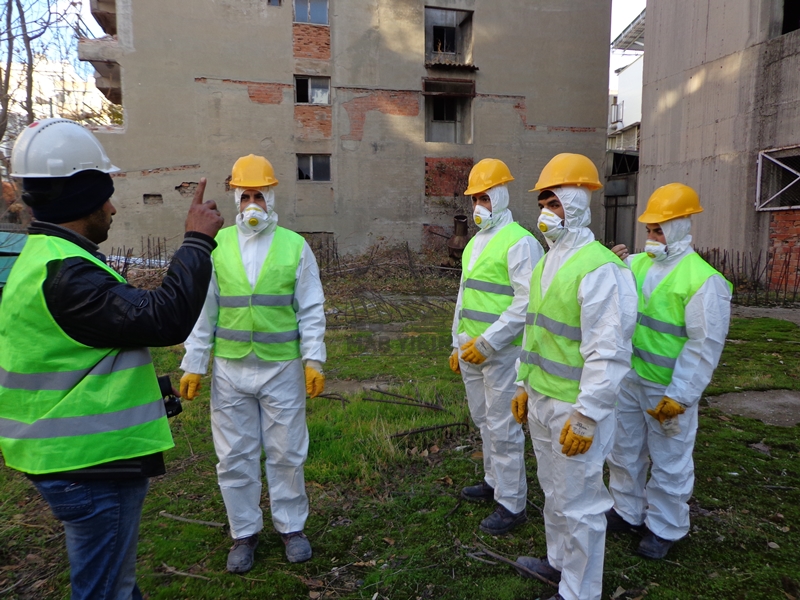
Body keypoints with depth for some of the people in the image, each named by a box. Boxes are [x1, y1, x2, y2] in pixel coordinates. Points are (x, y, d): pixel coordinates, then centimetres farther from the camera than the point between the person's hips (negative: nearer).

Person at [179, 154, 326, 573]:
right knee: (235, 457, 12)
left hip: (282, 368, -1)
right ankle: (244, 533, 32)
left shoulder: (295, 246, 0)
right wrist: (193, 365, 4)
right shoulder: (217, 245, 1)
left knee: (286, 454, 11)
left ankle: (291, 526, 32)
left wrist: (314, 360, -6)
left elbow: (311, 310, 1)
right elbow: (204, 309, 4)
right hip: (229, 369, 1)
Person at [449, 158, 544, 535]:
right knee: (483, 420, 20)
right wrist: (458, 344, 19)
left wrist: (487, 343, -21)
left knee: (502, 427, 1)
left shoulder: (519, 242, -13)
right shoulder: (475, 242, 15)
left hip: (500, 351, -9)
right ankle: (494, 482, 38)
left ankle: (511, 504, 16)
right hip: (471, 349, 9)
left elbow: (526, 303, -21)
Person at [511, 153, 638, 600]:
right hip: (541, 400, 9)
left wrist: (586, 418, -20)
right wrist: (525, 386, 18)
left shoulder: (598, 268, -19)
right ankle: (558, 562, 44)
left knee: (578, 504, 7)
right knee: (554, 491, 24)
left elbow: (608, 353, -22)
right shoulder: (547, 262, 10)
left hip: (574, 408, -9)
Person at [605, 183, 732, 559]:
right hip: (627, 378, 6)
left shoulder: (702, 279, -15)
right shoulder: (635, 264, 3)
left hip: (667, 388, -6)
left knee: (668, 462, 12)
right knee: (624, 451, 20)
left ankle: (664, 528, 33)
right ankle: (627, 511, 40)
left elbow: (705, 344, -16)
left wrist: (679, 396, -17)